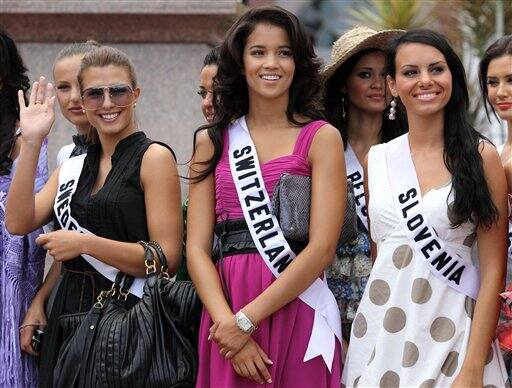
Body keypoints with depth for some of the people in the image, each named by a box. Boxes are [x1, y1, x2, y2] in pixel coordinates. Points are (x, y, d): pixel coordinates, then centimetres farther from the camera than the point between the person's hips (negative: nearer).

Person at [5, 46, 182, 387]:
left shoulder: (153, 157, -5)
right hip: (71, 318, 6)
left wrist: (84, 244, -18)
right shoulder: (73, 167, 14)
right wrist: (31, 143, -3)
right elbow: (19, 222, -1)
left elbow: (168, 258, -12)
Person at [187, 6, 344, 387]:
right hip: (225, 313, 2)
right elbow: (197, 247, 2)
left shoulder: (321, 137, 1)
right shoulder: (211, 141, 9)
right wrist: (227, 322, -13)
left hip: (296, 313, -2)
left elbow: (322, 248, -9)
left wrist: (246, 320, -13)